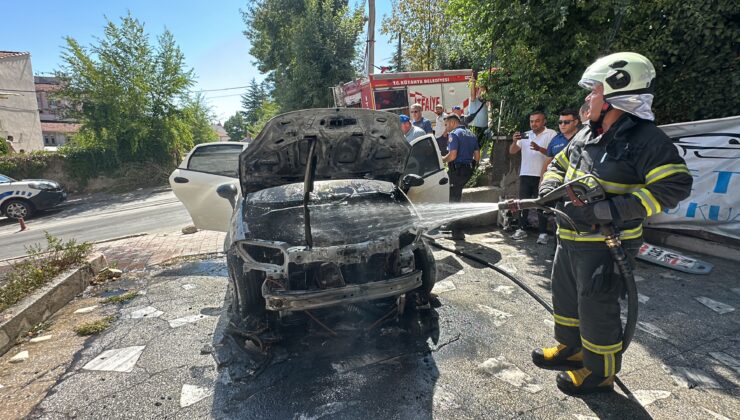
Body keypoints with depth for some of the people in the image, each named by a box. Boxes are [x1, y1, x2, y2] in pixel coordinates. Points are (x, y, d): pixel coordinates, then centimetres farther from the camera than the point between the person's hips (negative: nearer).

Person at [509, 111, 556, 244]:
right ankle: (522, 230, 15)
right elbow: (512, 151, 7)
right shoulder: (525, 135, 13)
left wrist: (539, 148, -27)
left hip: (541, 176, -4)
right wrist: (515, 141, -12)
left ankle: (543, 233, 3)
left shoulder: (551, 134, 0)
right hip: (525, 174, 5)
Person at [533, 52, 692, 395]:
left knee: (596, 308, 4)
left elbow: (674, 185, -22)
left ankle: (600, 372, 27)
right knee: (565, 295, 21)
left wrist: (610, 210, -30)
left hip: (606, 244, -8)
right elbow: (558, 165, 19)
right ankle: (569, 348, 43)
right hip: (570, 237, 8)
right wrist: (550, 189, -2)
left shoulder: (646, 139, -15)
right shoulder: (586, 134, 9)